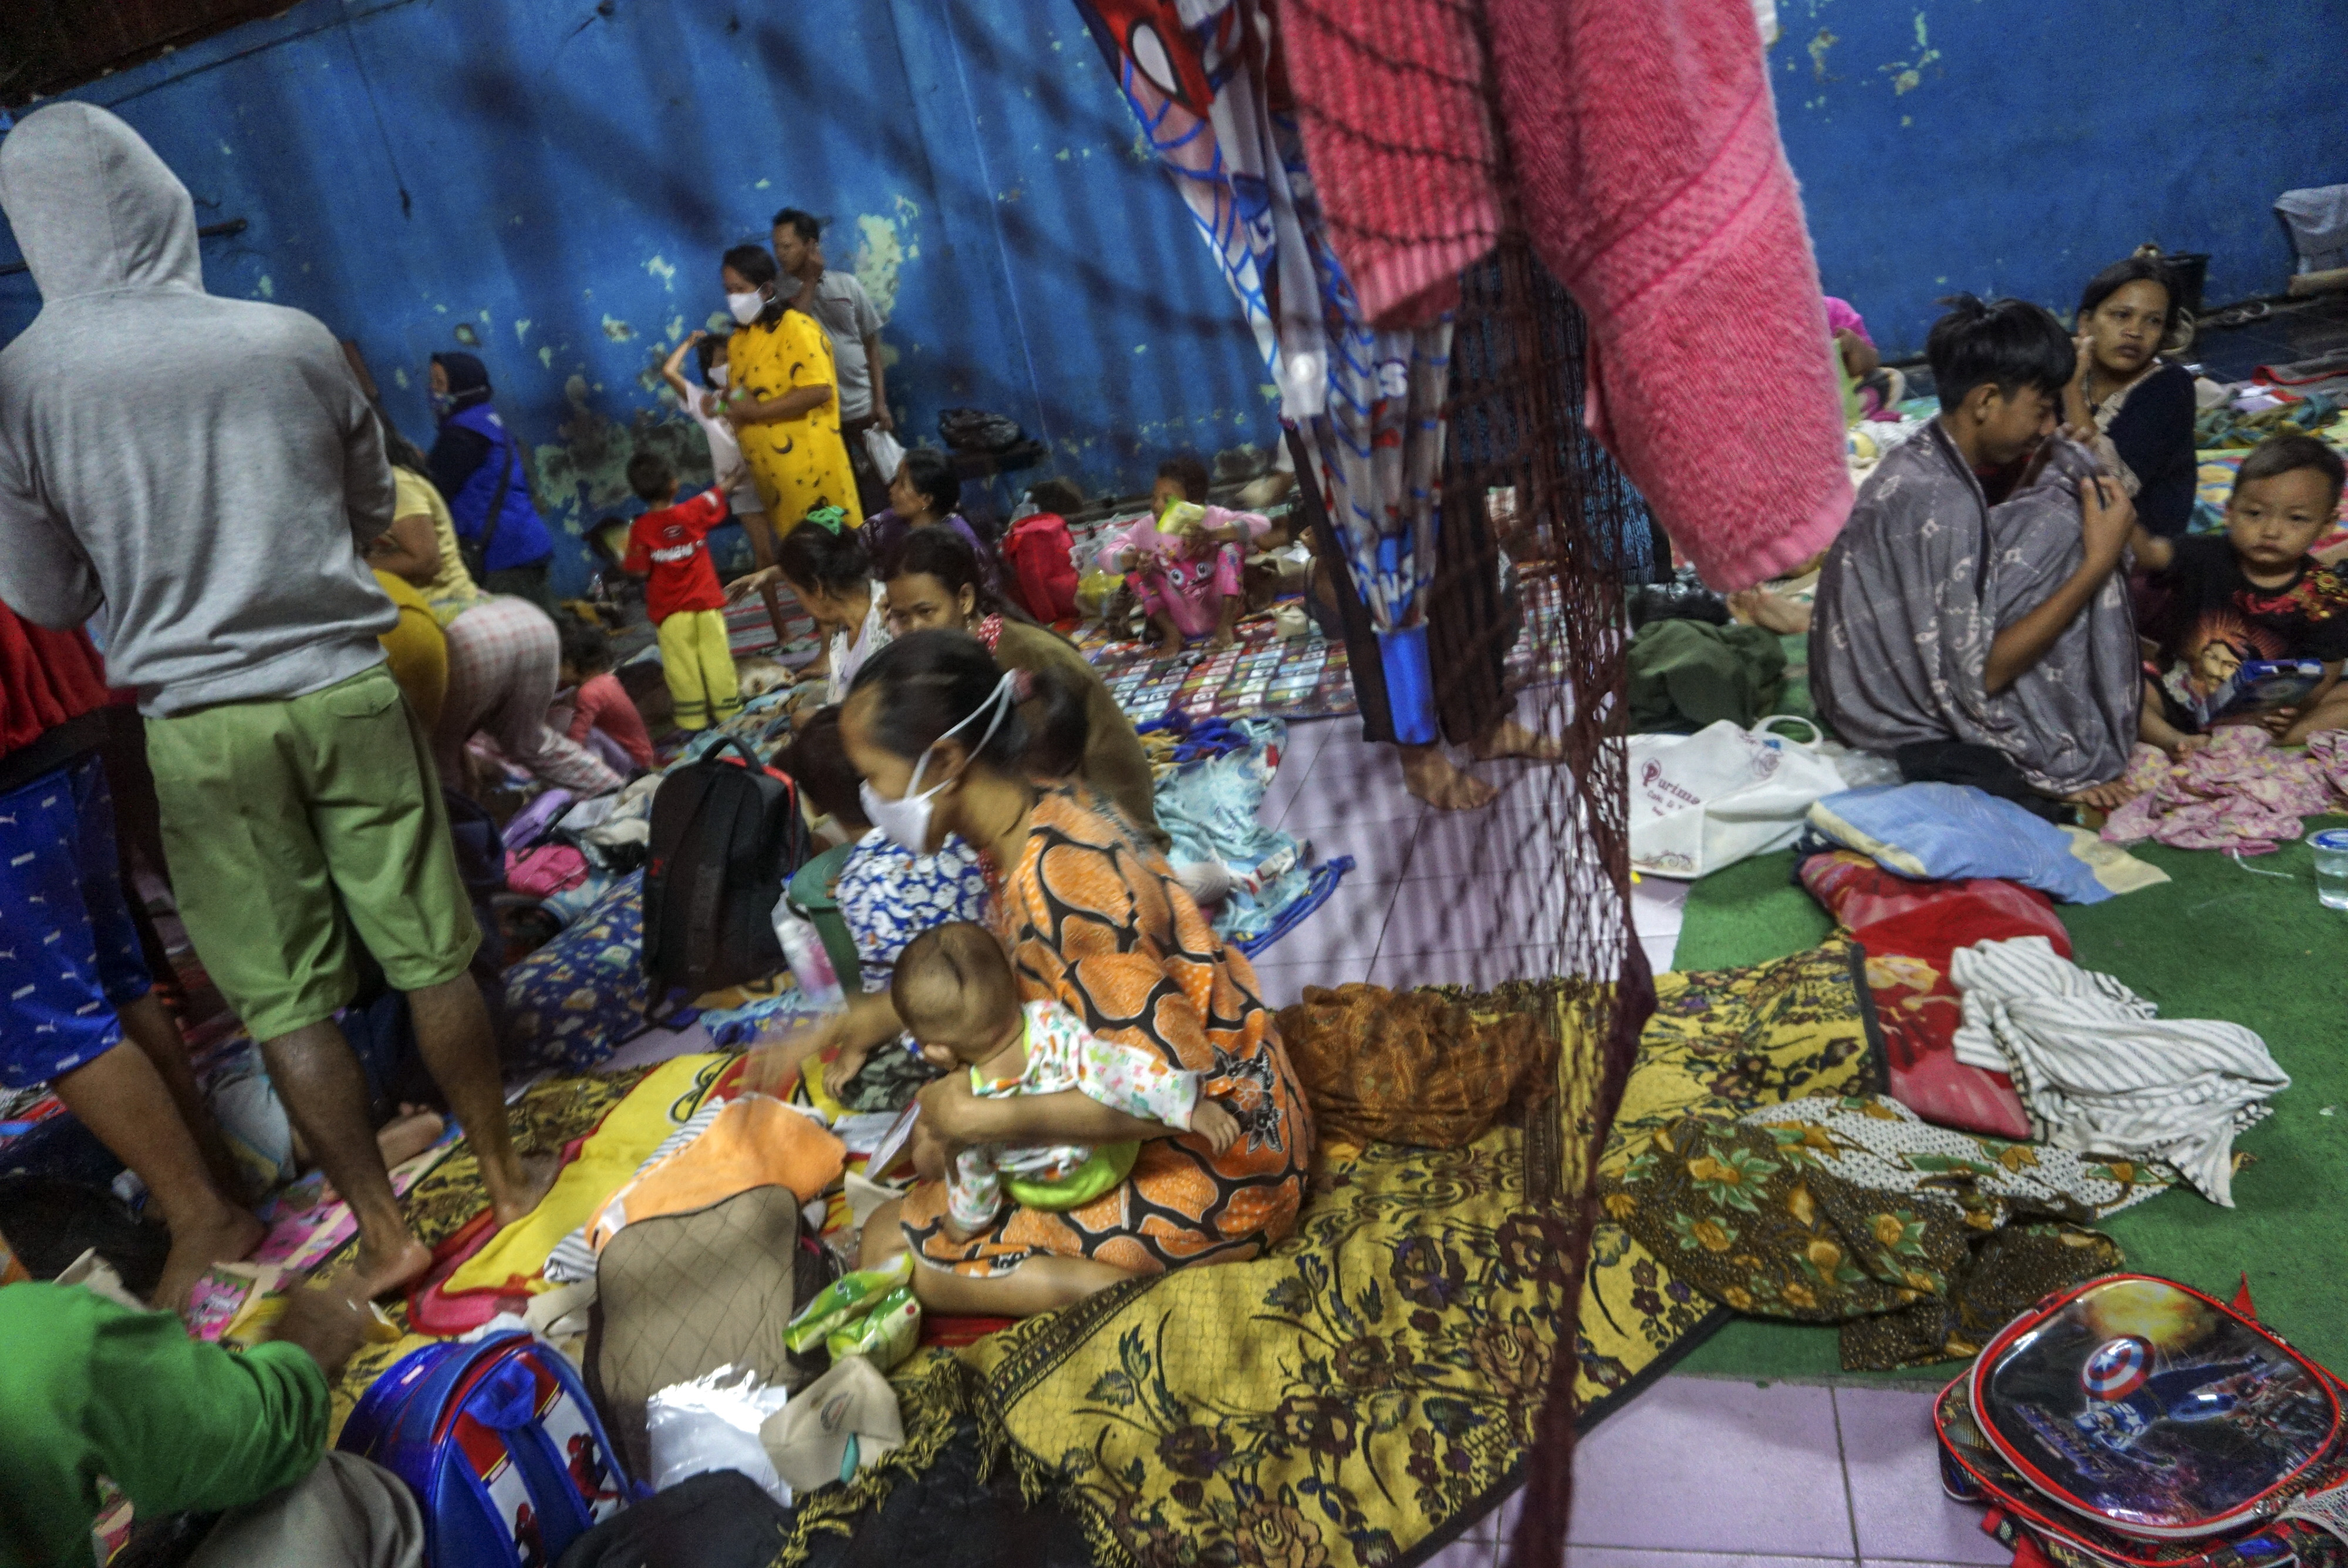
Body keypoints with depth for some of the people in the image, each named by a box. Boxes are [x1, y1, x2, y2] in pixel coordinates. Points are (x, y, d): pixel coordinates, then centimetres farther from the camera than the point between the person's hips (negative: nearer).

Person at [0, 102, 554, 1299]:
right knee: (428, 955, 12)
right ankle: (504, 1175, 25)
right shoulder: (292, 340, -3)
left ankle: (385, 1236, 18)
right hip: (346, 689, 2)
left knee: (286, 1002, 10)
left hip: (197, 725, -1)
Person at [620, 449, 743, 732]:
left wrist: (624, 559, 9)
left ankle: (693, 716, 8)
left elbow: (639, 570, -11)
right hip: (706, 602, 2)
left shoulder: (641, 529, -11)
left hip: (670, 610, -1)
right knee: (717, 655, 9)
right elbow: (716, 496, 14)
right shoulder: (695, 511, -6)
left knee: (681, 661, 4)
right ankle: (727, 706, 16)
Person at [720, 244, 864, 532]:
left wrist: (757, 411, -19)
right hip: (768, 471, 8)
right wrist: (727, 402, 2)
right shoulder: (739, 339, 14)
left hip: (809, 467, -8)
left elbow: (819, 390, -22)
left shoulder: (796, 328, -11)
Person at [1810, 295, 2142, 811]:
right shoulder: (1940, 502, -26)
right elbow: (1977, 677, -23)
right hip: (1904, 725, -9)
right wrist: (2099, 562, -19)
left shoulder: (1920, 459, 3)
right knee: (2059, 527, -15)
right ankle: (2066, 762, -4)